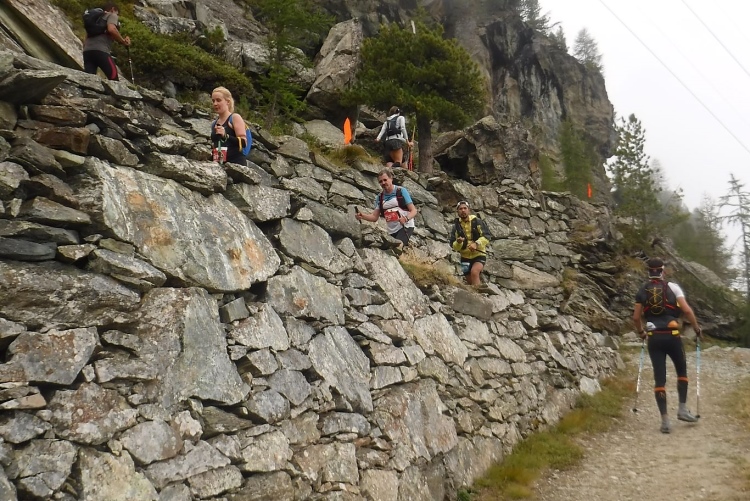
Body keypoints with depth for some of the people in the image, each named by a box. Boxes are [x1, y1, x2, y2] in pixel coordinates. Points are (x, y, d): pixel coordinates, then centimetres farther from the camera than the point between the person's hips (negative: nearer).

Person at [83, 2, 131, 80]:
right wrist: (123, 41, -1)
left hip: (87, 50, 7)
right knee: (114, 78, -8)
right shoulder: (112, 15, 12)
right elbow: (111, 29, -11)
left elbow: (85, 40, 28)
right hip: (100, 50, -7)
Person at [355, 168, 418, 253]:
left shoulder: (401, 191, -3)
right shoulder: (379, 197, 9)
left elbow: (413, 211, -5)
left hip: (405, 226, -5)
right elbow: (374, 217, 6)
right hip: (391, 230, 5)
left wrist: (406, 219, -26)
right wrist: (362, 216, -13)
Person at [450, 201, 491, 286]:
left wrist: (476, 243, -26)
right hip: (465, 257, 4)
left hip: (479, 255, -4)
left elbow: (487, 236, -10)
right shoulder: (456, 226, 0)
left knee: (474, 272, -31)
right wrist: (458, 242, -24)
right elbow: (453, 246, -1)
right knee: (470, 283, 9)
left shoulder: (477, 221, -6)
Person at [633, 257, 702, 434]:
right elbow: (687, 310, -9)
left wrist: (641, 332, 24)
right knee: (682, 372, 22)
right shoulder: (672, 287, 0)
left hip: (654, 338, 1)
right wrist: (696, 327, 7)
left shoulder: (642, 291, 6)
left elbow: (636, 317, 5)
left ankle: (665, 420, 1)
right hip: (672, 336, -1)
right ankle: (683, 409, 19)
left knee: (659, 379, 4)